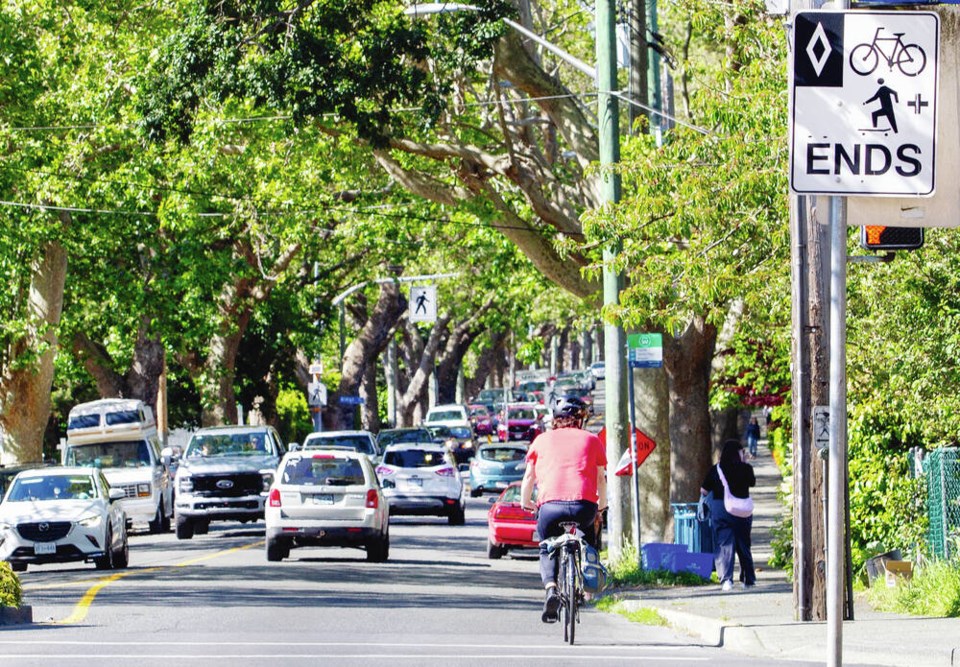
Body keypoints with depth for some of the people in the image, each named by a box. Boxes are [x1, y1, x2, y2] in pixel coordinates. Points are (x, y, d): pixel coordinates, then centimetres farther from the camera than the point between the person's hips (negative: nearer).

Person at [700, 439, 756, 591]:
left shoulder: (715, 470, -4)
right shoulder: (745, 468, -5)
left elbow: (704, 491, -1)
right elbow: (752, 483, 14)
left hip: (720, 510, -1)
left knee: (724, 545, 0)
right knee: (743, 545, 15)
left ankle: (726, 579, -15)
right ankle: (748, 579, 24)